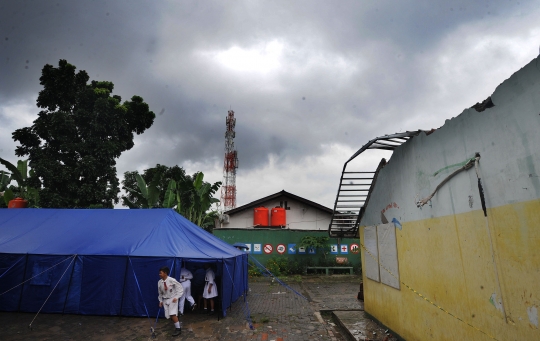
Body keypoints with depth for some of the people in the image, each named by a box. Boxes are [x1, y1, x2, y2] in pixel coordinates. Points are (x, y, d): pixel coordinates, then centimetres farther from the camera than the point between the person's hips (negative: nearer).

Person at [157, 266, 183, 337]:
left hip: (173, 299, -5)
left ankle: (178, 329, 4)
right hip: (165, 300, 5)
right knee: (168, 315, 3)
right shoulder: (159, 282, -4)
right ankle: (178, 327, 23)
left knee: (172, 314, -16)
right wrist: (160, 301, 11)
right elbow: (160, 293, 13)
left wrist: (176, 297, -18)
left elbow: (180, 289, -13)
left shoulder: (172, 280, -20)